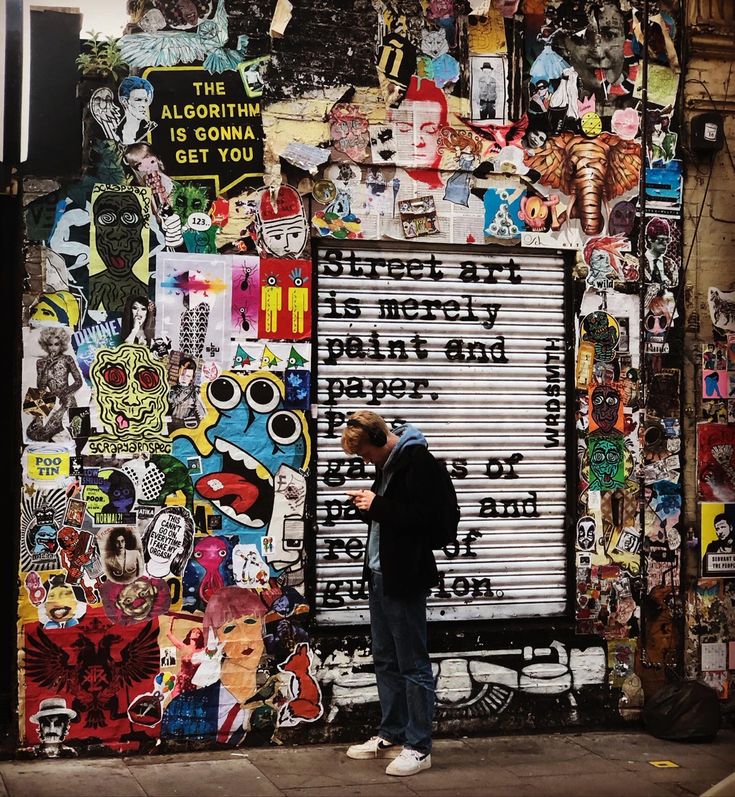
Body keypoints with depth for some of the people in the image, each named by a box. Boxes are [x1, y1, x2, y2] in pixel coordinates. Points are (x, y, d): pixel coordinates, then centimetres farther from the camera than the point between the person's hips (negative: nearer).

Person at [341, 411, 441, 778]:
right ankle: (391, 736, 25)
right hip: (381, 573, 10)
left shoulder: (418, 461, -14)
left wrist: (377, 506, -19)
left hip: (404, 577, -10)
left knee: (413, 663, -2)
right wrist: (367, 504, 3)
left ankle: (419, 747, 4)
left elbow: (424, 515, -23)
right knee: (386, 660, 15)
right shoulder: (388, 462, 14)